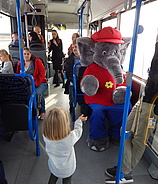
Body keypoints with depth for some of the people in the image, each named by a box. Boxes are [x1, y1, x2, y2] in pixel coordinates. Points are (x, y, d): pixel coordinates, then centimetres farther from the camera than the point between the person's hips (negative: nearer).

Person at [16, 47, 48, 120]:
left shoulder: (37, 61, -1)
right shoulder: (20, 63, 13)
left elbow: (42, 74, -6)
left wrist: (35, 83, -19)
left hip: (40, 83, -3)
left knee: (38, 93, -35)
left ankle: (42, 112, -8)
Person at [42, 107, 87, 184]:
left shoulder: (45, 136, -33)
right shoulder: (70, 137, -39)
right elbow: (77, 131, -15)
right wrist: (79, 120, 3)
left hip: (53, 167, 2)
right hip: (67, 169, -1)